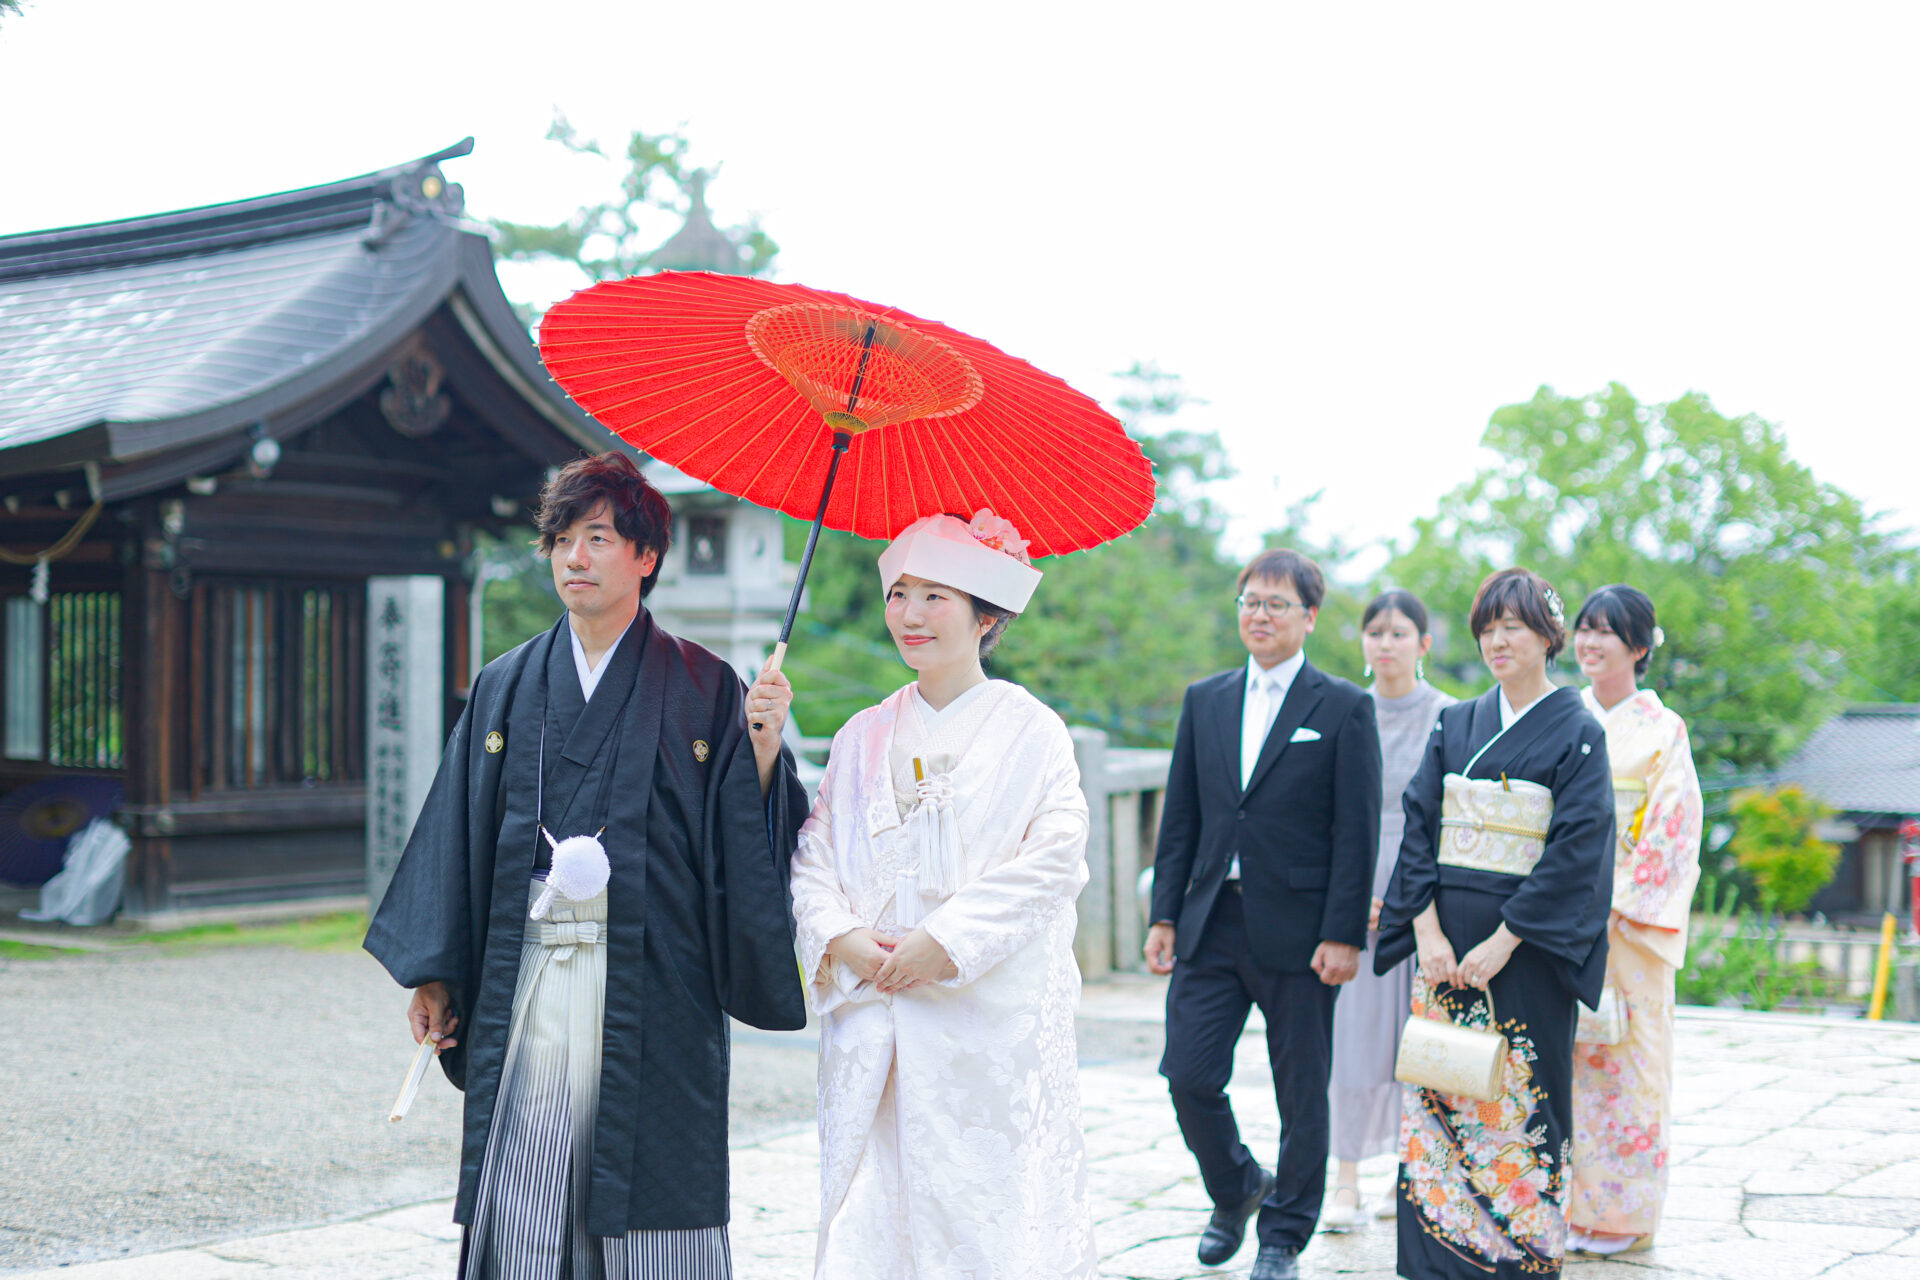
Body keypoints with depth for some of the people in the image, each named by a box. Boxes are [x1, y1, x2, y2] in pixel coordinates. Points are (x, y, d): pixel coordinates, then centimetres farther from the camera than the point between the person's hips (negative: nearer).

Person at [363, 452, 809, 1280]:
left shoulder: (702, 690, 3)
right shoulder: (506, 688, 11)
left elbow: (740, 835, -1)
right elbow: (460, 832, 11)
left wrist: (762, 749, -18)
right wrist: (434, 974, 8)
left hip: (648, 986, -2)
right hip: (527, 988, 3)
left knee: (646, 1211, -1)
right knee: (521, 1207, 2)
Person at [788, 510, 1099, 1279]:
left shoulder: (1029, 730, 2)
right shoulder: (862, 738, 14)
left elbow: (1053, 861, -8)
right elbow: (813, 855, 12)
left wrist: (947, 941, -14)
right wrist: (839, 935, -7)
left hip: (994, 1021, -3)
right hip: (873, 1010, 4)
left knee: (989, 1204, -4)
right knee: (866, 1211, 0)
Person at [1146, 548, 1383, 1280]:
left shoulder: (1344, 709, -2)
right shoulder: (1205, 701, 10)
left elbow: (1356, 832, -5)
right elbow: (1180, 819, 11)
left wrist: (1343, 935, -11)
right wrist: (1165, 915, 5)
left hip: (1297, 930, -3)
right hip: (1212, 923, 4)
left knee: (1301, 1094, 6)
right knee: (1188, 1076, 0)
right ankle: (1234, 1191, 27)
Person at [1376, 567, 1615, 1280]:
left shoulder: (1576, 734, -3)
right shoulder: (1454, 726, 11)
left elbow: (1575, 851, -11)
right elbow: (1418, 827, 5)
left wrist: (1503, 940, -16)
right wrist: (1427, 930, -8)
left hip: (1527, 948, -4)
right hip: (1446, 945, 4)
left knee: (1518, 1105, 0)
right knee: (1437, 1099, 3)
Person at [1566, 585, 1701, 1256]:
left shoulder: (1662, 730, -1)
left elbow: (1672, 830, -6)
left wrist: (1617, 904, -13)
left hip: (1627, 918, -4)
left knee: (1625, 1056, -1)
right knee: (1564, 1053, 3)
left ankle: (1621, 1211, 9)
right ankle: (1568, 1200, 11)